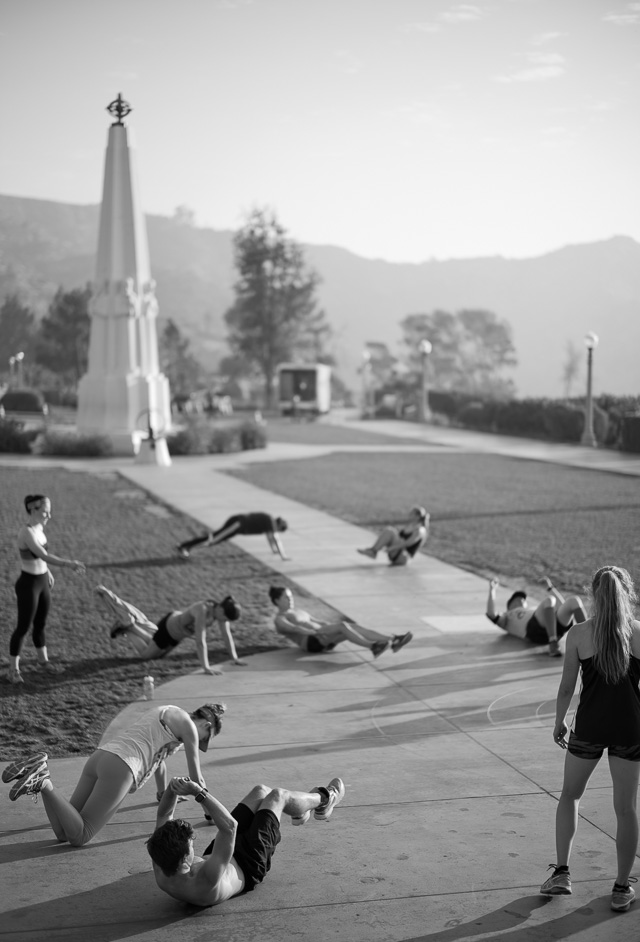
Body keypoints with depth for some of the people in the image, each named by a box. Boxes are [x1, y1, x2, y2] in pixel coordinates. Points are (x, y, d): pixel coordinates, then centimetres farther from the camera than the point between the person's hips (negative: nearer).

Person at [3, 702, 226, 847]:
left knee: (63, 832, 3)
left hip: (100, 757, 9)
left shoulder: (165, 713, 32)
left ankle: (38, 773, -11)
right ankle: (42, 784, -23)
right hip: (119, 768, -9)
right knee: (78, 837, -10)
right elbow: (196, 777, 11)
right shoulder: (188, 725, 5)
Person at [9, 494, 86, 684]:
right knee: (24, 627, 1)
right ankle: (13, 669, 14)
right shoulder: (26, 532, -26)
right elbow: (44, 556, -38)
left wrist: (47, 571, 29)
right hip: (28, 584, -8)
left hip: (42, 581, 8)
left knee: (40, 623, 21)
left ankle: (42, 659, 38)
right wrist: (68, 563, -47)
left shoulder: (39, 528, 2)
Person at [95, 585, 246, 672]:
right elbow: (200, 641, -47)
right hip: (168, 628, -8)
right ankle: (127, 625, 28)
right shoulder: (203, 612, -44)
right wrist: (205, 667, -51)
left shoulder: (220, 609, -21)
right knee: (146, 654, 13)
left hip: (178, 620, 8)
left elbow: (226, 634, -14)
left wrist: (234, 657, -16)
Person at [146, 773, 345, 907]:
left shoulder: (161, 873, -29)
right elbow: (230, 826, -55)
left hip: (220, 854, 6)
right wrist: (198, 793, -56)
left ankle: (301, 810, 49)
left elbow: (163, 816, -17)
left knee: (261, 791, 14)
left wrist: (172, 788, -36)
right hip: (247, 867, -6)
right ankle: (323, 799, 41)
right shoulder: (207, 882, -48)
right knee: (278, 795, 6)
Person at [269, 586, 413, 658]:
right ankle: (372, 647, -45)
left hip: (325, 640, 8)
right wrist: (315, 631, -26)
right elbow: (294, 629, -13)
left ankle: (392, 640, -33)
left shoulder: (298, 612, 33)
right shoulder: (280, 620, 5)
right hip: (312, 643, -8)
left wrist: (330, 625, 12)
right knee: (343, 625, -29)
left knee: (353, 627, -17)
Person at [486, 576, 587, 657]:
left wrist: (551, 588, 55)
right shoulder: (507, 618, 33)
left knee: (573, 600, -23)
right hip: (535, 628, -5)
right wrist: (492, 590, 8)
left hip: (557, 626, 5)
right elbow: (491, 615, 10)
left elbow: (563, 606, 51)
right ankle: (553, 645, -42)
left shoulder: (534, 612, 46)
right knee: (548, 600, -34)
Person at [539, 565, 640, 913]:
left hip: (589, 727, 0)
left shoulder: (578, 634, -7)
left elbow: (566, 688, -4)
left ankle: (561, 871, 17)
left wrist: (559, 722, 11)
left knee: (570, 795, 20)